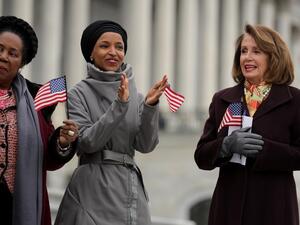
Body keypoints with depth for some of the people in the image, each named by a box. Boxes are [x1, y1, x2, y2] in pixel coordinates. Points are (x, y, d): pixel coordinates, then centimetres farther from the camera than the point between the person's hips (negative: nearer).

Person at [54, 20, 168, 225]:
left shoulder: (134, 94, 8)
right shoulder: (80, 93, -3)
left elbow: (146, 145, -1)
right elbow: (87, 142, -14)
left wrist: (150, 106, -15)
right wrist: (119, 105, -20)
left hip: (130, 187, 4)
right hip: (93, 189, -4)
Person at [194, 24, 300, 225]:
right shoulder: (222, 100, 9)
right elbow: (201, 157, 5)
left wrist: (263, 148, -18)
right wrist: (227, 145, -14)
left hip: (273, 207, -2)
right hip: (229, 205, 2)